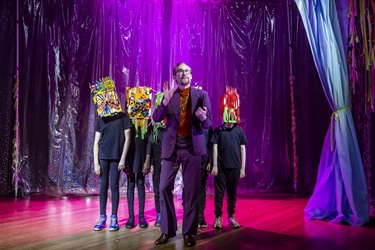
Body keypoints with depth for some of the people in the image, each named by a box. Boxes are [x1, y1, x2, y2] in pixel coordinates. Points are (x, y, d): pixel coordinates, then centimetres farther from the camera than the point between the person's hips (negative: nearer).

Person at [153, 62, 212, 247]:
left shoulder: (201, 95, 6)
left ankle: (189, 232, 11)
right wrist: (165, 101, -18)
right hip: (172, 147, 1)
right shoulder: (168, 95, 9)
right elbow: (156, 118, -2)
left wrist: (203, 118, -21)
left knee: (191, 190, 1)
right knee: (164, 188, 0)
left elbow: (208, 124, 2)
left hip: (192, 147, -1)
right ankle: (167, 230, 13)